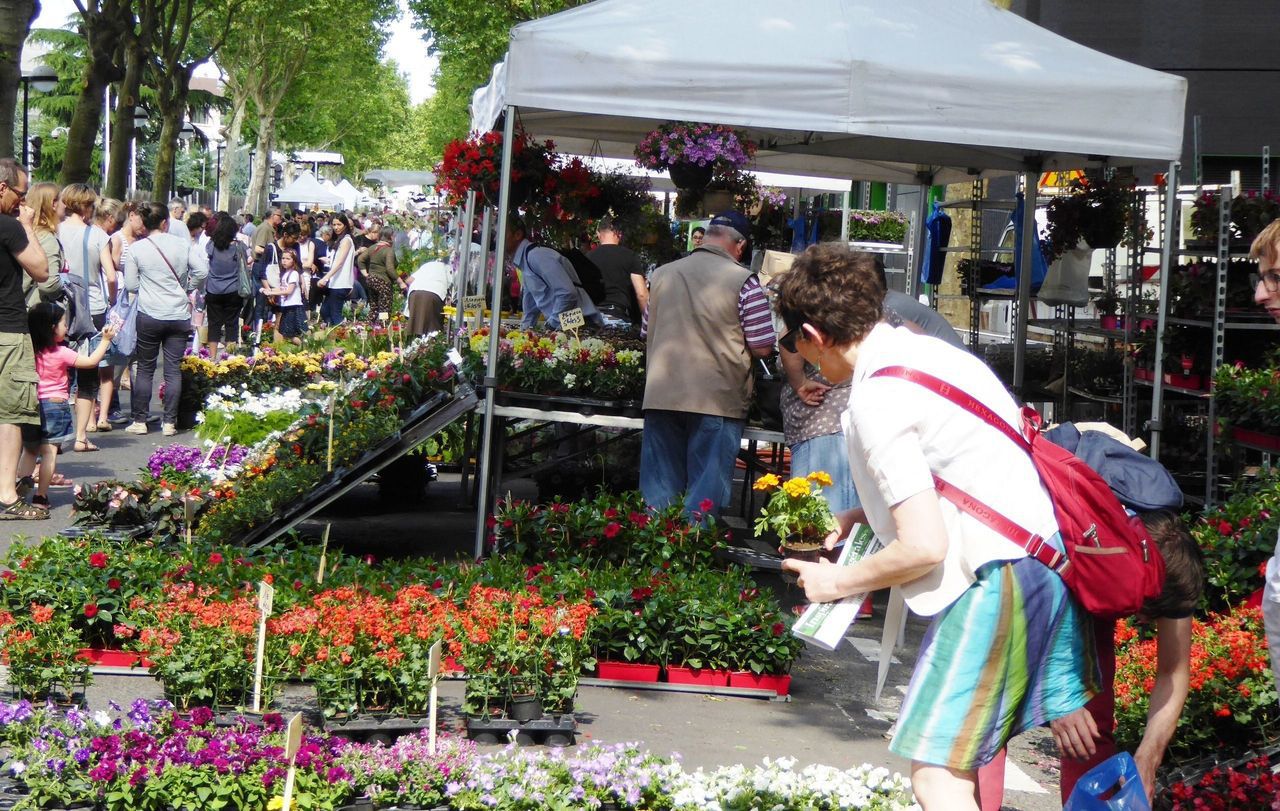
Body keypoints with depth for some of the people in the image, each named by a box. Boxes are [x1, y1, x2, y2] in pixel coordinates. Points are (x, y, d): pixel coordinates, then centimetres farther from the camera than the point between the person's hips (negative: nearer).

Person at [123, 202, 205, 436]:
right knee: (174, 369, 5)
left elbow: (130, 284, -2)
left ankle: (140, 421, 11)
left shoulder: (136, 248, -5)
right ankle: (169, 422, 5)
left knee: (145, 369, 9)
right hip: (179, 315, 1)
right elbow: (200, 271, -3)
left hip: (149, 316, -1)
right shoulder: (181, 244, -3)